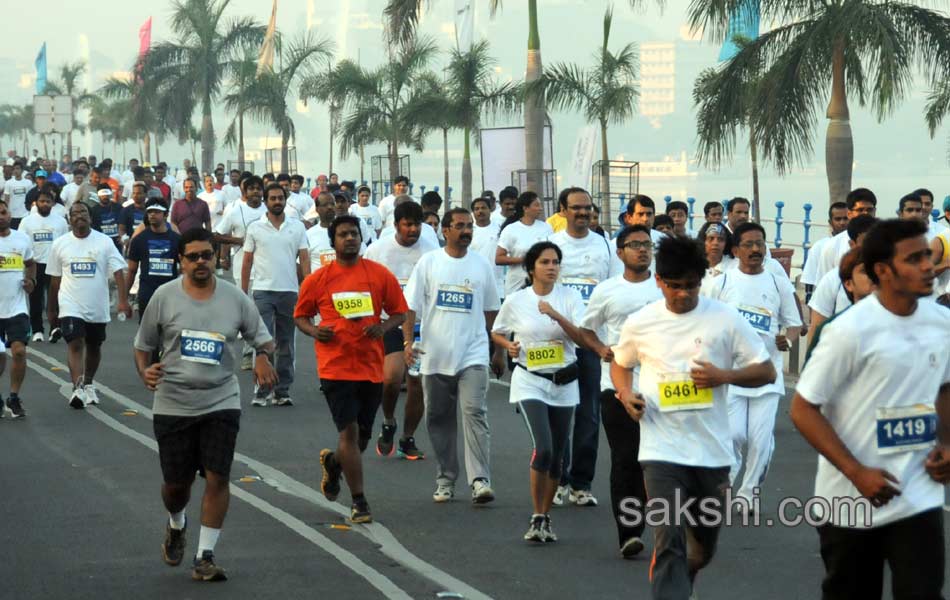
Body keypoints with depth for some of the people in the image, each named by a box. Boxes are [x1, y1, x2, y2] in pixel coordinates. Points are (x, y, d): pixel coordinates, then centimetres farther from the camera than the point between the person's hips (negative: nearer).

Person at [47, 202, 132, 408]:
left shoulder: (104, 242, -4)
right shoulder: (60, 244, 0)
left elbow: (118, 272, -10)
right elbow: (55, 279, 9)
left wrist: (123, 301, -21)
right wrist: (52, 309, 13)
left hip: (97, 307, 1)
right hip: (71, 306, -1)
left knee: (94, 347, 15)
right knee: (75, 344, -16)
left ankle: (88, 385, 35)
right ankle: (77, 388, -24)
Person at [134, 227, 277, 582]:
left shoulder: (234, 298, 1)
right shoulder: (164, 297, -2)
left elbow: (262, 337, 10)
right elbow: (143, 344, 7)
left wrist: (264, 357, -12)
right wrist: (144, 371, -12)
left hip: (221, 403, 0)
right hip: (172, 404, 0)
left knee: (217, 478, -8)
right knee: (176, 482, 7)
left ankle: (205, 556, 1)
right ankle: (176, 526, 42)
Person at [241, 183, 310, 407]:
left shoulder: (298, 227, 6)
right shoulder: (255, 228, 3)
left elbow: (304, 260, 4)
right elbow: (247, 262, 6)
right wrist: (243, 293, 3)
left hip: (290, 292, 2)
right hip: (263, 290, -2)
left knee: (286, 345, 7)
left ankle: (282, 392, 14)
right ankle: (262, 391, -4)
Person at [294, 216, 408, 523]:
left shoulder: (381, 275, 2)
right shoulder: (318, 280, 1)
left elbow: (399, 312, 9)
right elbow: (301, 315, 12)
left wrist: (383, 327, -12)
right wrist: (314, 330, -10)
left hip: (372, 367, 2)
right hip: (336, 367, -2)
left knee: (362, 435, 12)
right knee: (350, 431, -9)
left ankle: (333, 463, 45)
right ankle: (359, 501, -1)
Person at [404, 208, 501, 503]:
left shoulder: (482, 265, 6)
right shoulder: (428, 262, 2)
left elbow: (491, 310, 14)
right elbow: (410, 305, 1)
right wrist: (408, 341, -11)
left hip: (473, 354, -1)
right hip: (435, 356, 1)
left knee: (475, 413, -14)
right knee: (439, 418, 8)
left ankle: (480, 480, -18)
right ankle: (445, 480, 20)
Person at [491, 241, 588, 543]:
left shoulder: (570, 297, -1)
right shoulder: (515, 301, -2)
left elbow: (582, 338, -11)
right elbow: (497, 333, 13)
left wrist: (557, 316, -24)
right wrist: (508, 345, -8)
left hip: (564, 382, 2)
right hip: (530, 382, -2)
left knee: (557, 455, 8)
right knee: (543, 448, -19)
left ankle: (546, 518, 22)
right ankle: (536, 518, -8)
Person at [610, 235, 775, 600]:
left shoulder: (725, 319, -4)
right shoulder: (640, 323, 0)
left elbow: (766, 372, 0)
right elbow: (620, 364, 19)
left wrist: (724, 375, -17)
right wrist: (626, 394, -3)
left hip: (712, 450, 1)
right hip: (662, 450, -1)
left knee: (702, 548, 18)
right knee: (669, 543, -15)